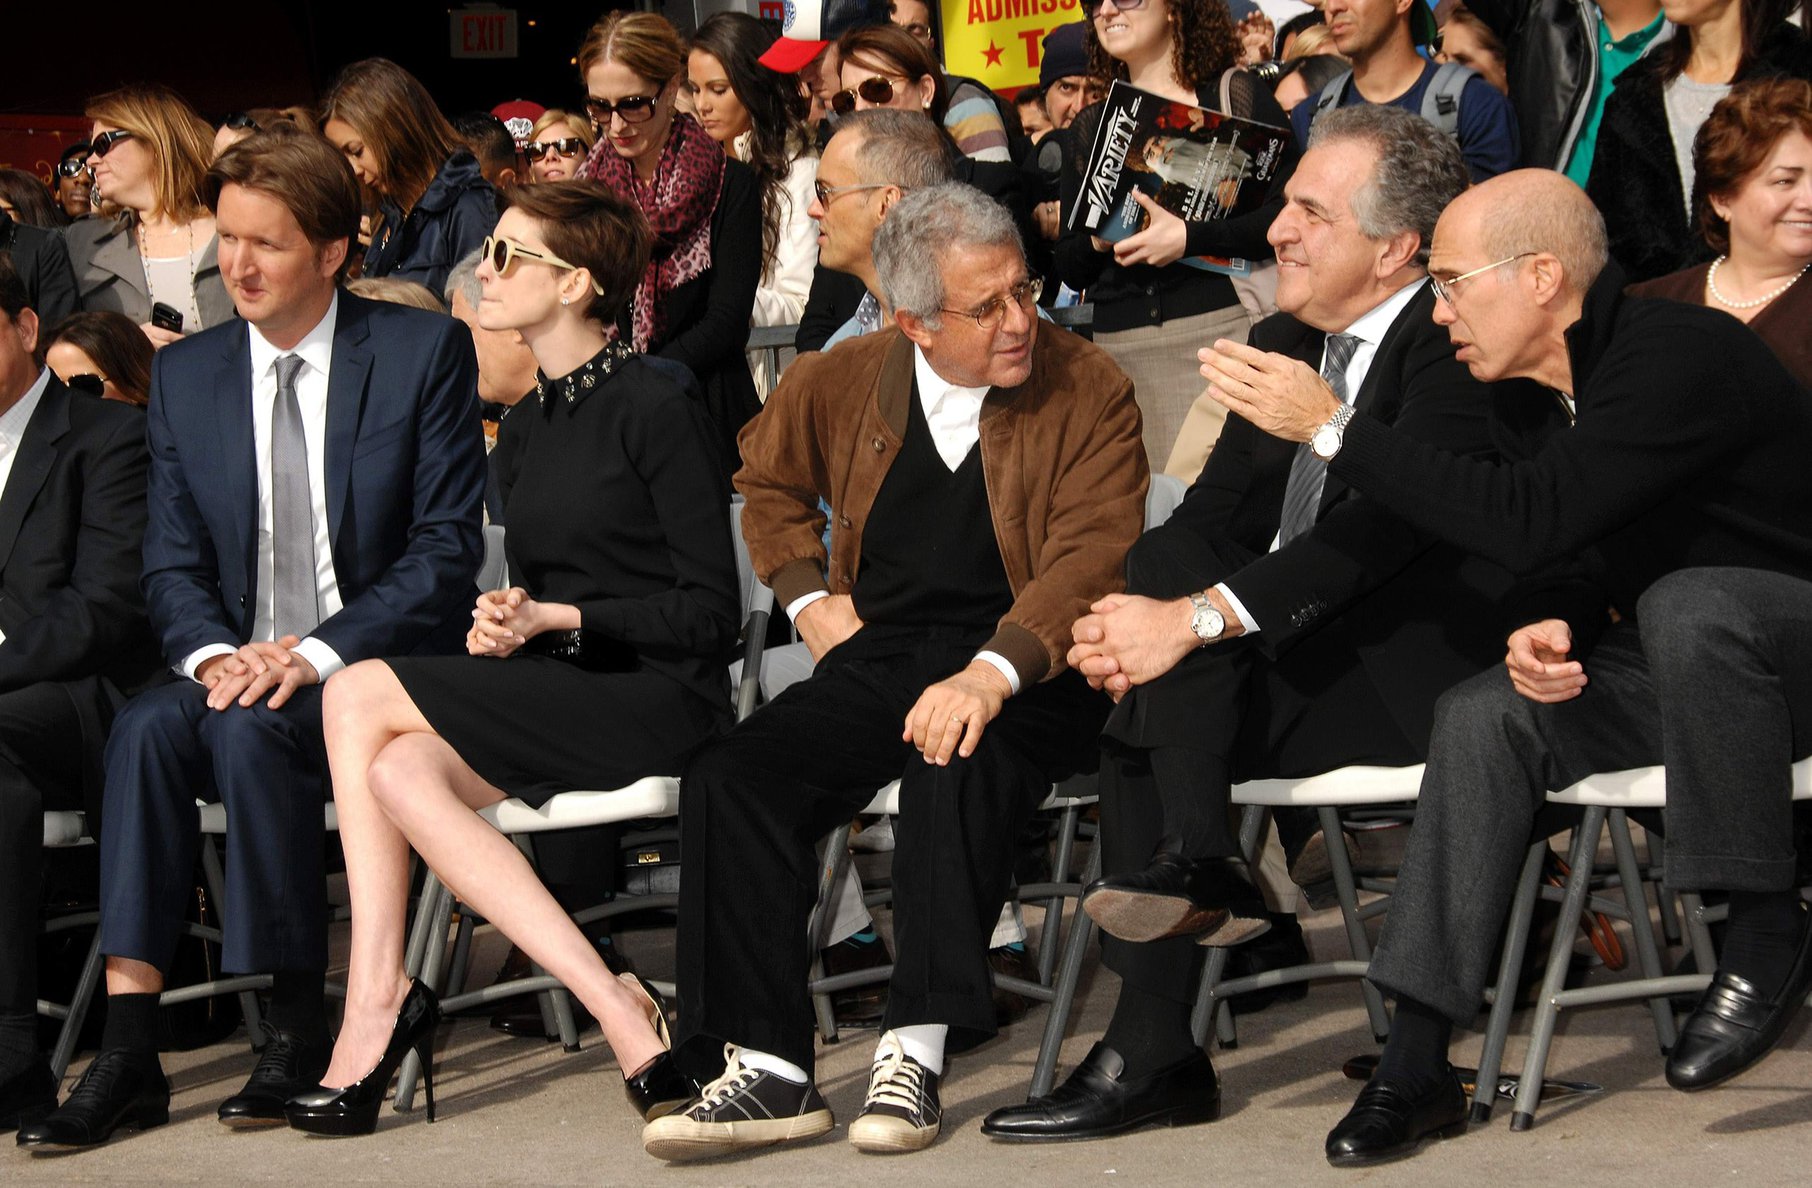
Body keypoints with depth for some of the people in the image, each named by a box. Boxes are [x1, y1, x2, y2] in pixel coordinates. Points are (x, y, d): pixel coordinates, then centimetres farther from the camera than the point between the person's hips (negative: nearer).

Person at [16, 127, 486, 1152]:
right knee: (149, 727, -29)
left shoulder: (426, 352, -1)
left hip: (379, 673, -4)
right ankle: (129, 1052, -32)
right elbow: (175, 565, 11)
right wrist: (213, 653, -12)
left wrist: (314, 652, -17)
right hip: (240, 671, 4)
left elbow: (447, 550, -6)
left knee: (250, 728, -33)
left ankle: (301, 1028, -20)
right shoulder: (186, 375, 12)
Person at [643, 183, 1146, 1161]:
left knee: (957, 765, -38)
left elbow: (1092, 553, -16)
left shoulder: (1089, 393, -4)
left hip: (1024, 667, -4)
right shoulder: (841, 384, 8)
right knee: (727, 780, -19)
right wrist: (809, 596, 12)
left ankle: (914, 1053, -32)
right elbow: (767, 480, 30)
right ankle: (767, 1069, -22)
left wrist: (991, 674, -31)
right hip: (880, 658, 5)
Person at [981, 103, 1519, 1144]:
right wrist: (1129, 625, -14)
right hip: (1280, 672, 8)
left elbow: (1385, 526, -25)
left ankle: (1197, 865, -25)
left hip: (1418, 669, -8)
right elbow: (1210, 515, 8)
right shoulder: (1280, 346, 15)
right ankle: (1152, 1056, -21)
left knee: (1181, 582, -23)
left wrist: (1195, 618, -31)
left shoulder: (1457, 346, -12)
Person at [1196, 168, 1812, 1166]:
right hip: (1686, 668, 8)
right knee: (1483, 716, -11)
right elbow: (1568, 561, 11)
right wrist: (1546, 631, -15)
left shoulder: (1680, 355, -25)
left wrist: (1331, 430, -29)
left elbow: (1530, 521, -34)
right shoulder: (1527, 391, 4)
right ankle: (1416, 1064, -14)